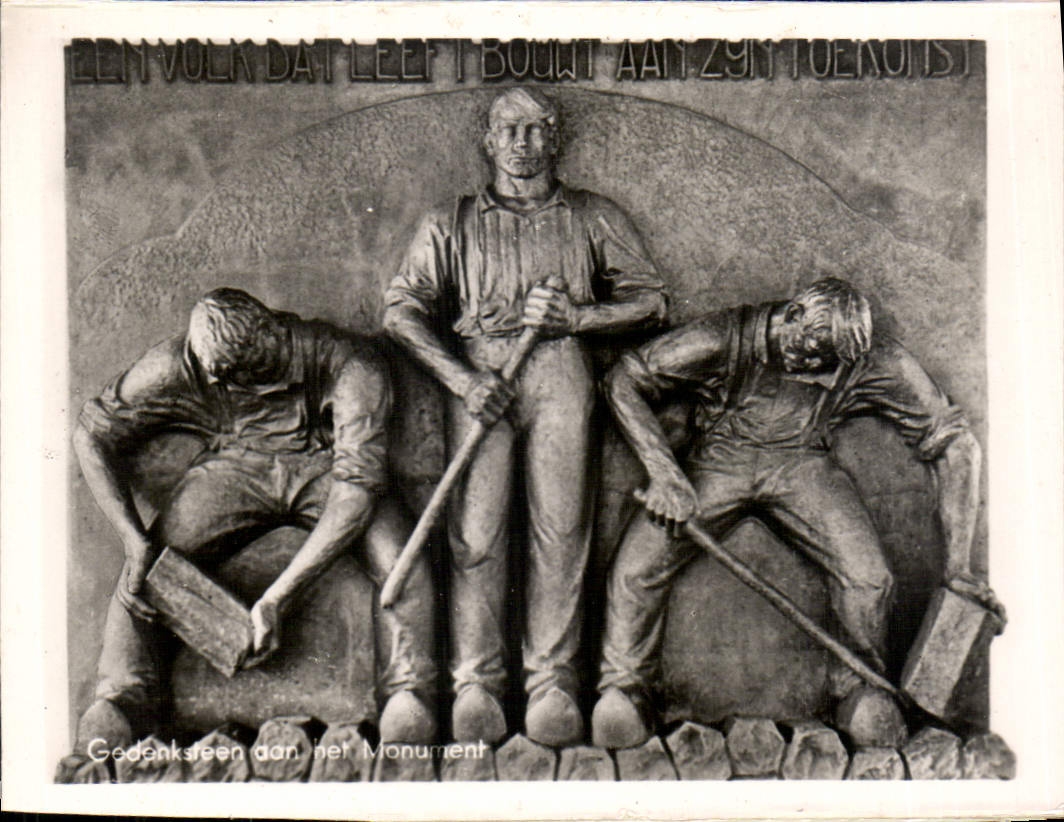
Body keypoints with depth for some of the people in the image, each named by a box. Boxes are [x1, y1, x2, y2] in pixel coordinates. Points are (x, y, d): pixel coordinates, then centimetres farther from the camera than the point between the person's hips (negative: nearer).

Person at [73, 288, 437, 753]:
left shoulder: (347, 365, -28)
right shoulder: (178, 366, -19)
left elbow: (357, 485, -32)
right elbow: (92, 435, -6)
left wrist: (276, 600, -38)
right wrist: (133, 537, -22)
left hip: (325, 465, -2)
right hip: (236, 465, 2)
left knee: (400, 562, -29)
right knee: (152, 560, -23)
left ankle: (407, 694, -12)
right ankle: (123, 701, -12)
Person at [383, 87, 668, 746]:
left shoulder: (593, 217, 22)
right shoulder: (451, 224, 22)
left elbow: (651, 300, 14)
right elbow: (403, 309, 10)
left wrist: (576, 314, -4)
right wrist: (460, 377, -7)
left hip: (559, 369, 0)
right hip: (476, 368, 0)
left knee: (561, 527, -11)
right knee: (476, 532, -11)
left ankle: (553, 681, -9)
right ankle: (477, 683, -8)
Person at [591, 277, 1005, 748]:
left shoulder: (873, 366, -15)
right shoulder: (726, 339, -18)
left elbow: (954, 442, -7)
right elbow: (625, 378, -13)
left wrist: (957, 565, -10)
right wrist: (664, 471, -26)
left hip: (801, 466, 1)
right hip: (717, 460, 0)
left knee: (868, 576, -24)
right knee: (637, 564, -23)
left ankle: (861, 684, 11)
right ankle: (625, 692, 6)